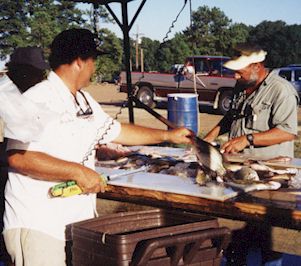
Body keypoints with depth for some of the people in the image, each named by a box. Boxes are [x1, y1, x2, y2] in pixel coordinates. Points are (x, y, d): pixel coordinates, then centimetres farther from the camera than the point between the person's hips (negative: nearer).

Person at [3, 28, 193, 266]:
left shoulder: (85, 101, 15)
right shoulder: (37, 101, -16)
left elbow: (116, 131, 26)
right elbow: (18, 158, -26)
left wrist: (168, 136, 28)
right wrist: (77, 171, -24)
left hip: (81, 218, 8)